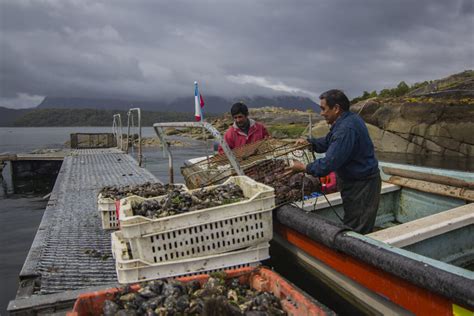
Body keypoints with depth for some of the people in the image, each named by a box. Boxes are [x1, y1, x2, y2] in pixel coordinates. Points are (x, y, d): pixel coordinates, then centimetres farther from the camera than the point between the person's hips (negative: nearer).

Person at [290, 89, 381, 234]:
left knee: (356, 231, -1)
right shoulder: (348, 119, 5)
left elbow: (329, 163, -29)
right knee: (350, 225, 18)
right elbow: (328, 142, 18)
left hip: (362, 185, -10)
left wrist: (304, 167, -16)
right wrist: (309, 142, 4)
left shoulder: (346, 129, -28)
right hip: (355, 180, 10)